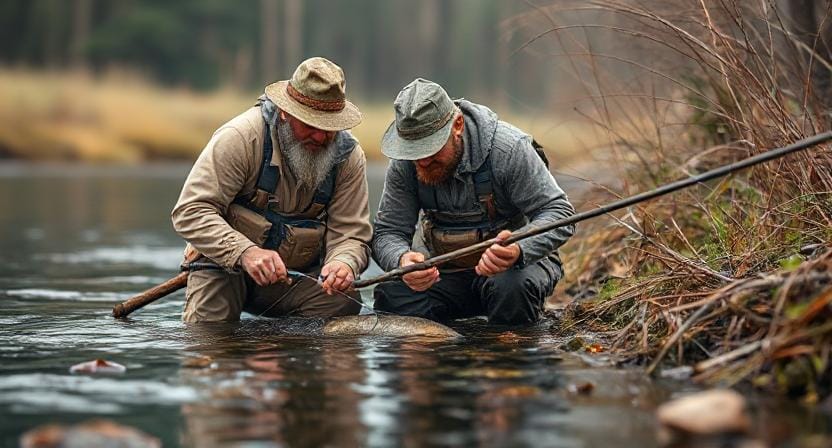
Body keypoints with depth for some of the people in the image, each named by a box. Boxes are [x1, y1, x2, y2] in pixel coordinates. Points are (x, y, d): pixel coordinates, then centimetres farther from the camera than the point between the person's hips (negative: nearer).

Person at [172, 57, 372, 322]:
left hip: (298, 274, 3)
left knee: (345, 303, -24)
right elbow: (191, 212, -23)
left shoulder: (349, 156, -7)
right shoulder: (240, 138, -20)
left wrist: (344, 263, -33)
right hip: (226, 265, -3)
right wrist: (244, 252, -39)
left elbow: (350, 233, -6)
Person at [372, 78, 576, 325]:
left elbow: (558, 212, -23)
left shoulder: (508, 148, -24)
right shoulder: (404, 164, -12)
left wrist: (519, 251, -45)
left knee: (512, 289, -38)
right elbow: (387, 232, -9)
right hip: (444, 268, 4)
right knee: (390, 295, -23)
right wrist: (401, 260, -36)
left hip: (511, 261, -3)